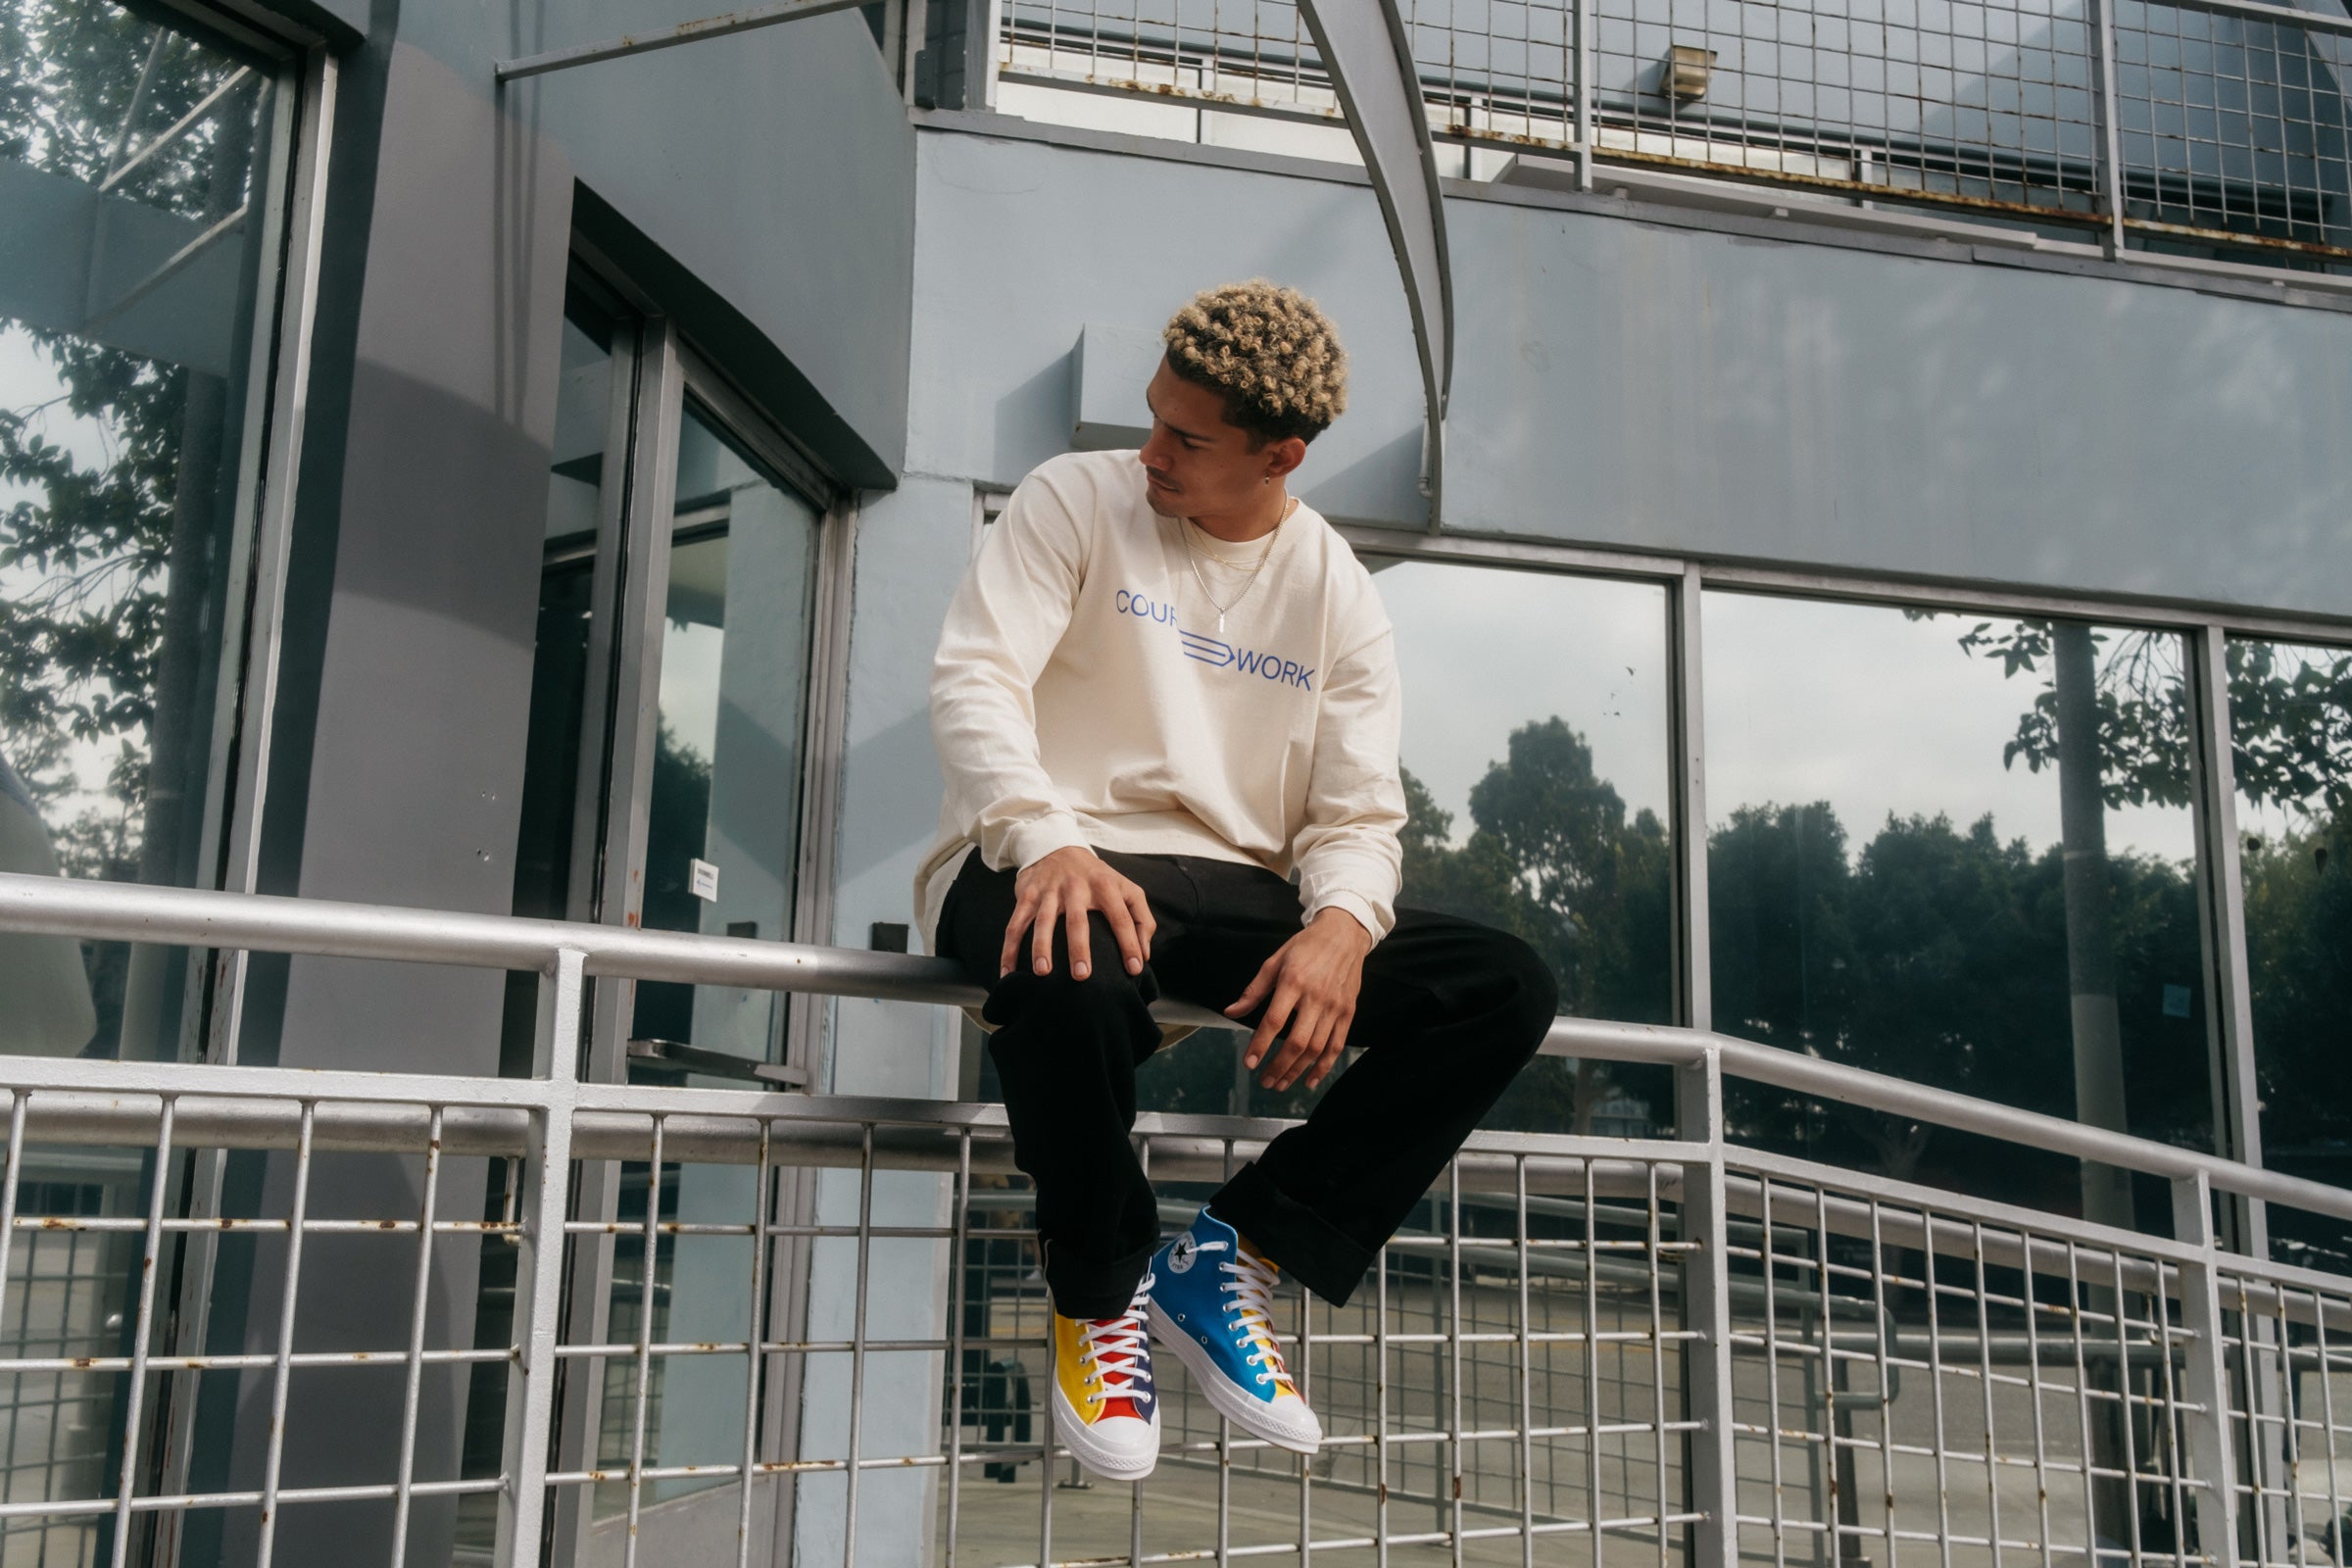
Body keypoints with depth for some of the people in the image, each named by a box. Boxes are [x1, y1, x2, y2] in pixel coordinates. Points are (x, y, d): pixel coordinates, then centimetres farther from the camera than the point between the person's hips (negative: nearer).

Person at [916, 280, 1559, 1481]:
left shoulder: (1336, 596, 11)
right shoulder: (1078, 499, 4)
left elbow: (1357, 817, 5)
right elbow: (975, 675, -10)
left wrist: (1341, 926, -20)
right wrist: (1050, 841, -30)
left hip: (1235, 891, 4)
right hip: (1046, 865, -3)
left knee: (1507, 989, -14)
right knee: (1072, 980, -41)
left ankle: (1227, 1257, -8)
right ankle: (1099, 1294, -9)